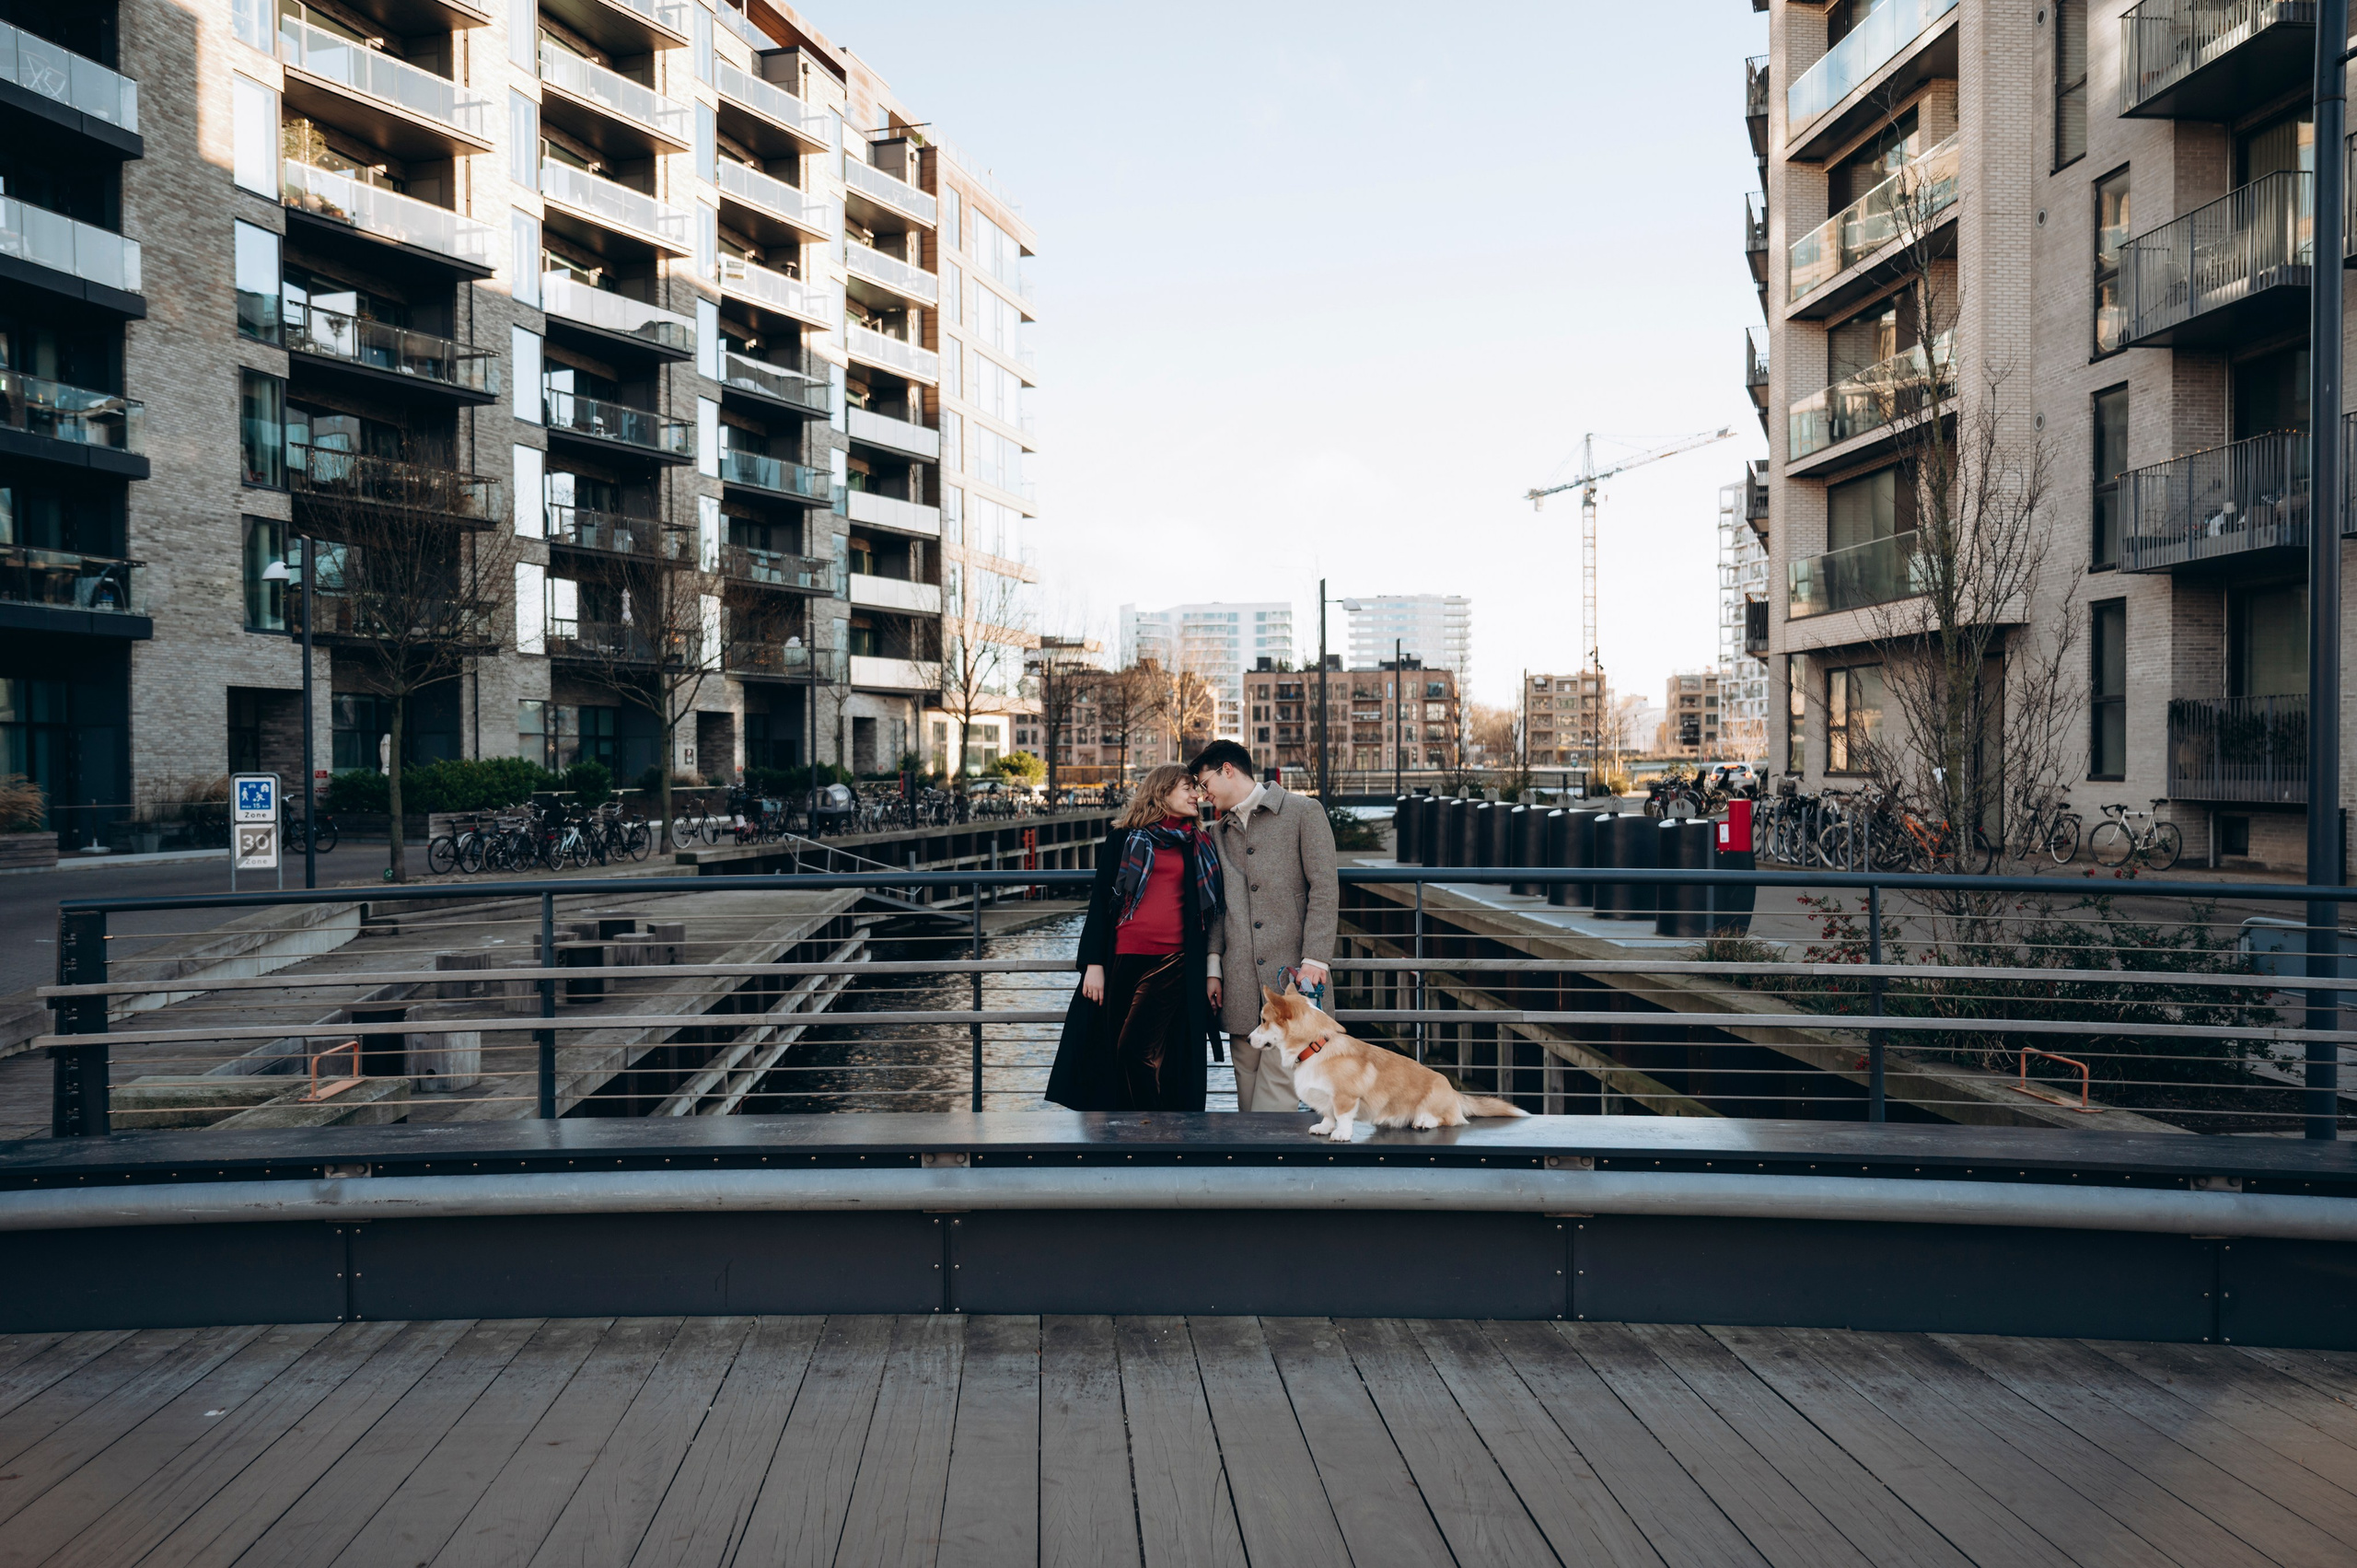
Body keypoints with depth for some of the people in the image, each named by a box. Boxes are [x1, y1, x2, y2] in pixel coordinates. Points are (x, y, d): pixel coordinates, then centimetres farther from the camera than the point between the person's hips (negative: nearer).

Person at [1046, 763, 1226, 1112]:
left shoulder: (1199, 847, 15)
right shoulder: (1122, 839, 9)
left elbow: (1211, 913, 15)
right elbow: (1100, 902, 7)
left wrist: (1212, 971, 9)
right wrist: (1093, 964, -1)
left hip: (1173, 964, 0)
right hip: (1123, 960, 1)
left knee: (1138, 1050, -12)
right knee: (1112, 1053, 1)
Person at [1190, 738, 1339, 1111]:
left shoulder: (1304, 812, 3)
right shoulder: (1219, 833, 20)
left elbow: (1325, 889, -4)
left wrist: (1314, 959, -13)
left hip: (1290, 971, -5)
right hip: (1242, 984, 5)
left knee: (1277, 1082, -8)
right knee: (1247, 1079, 5)